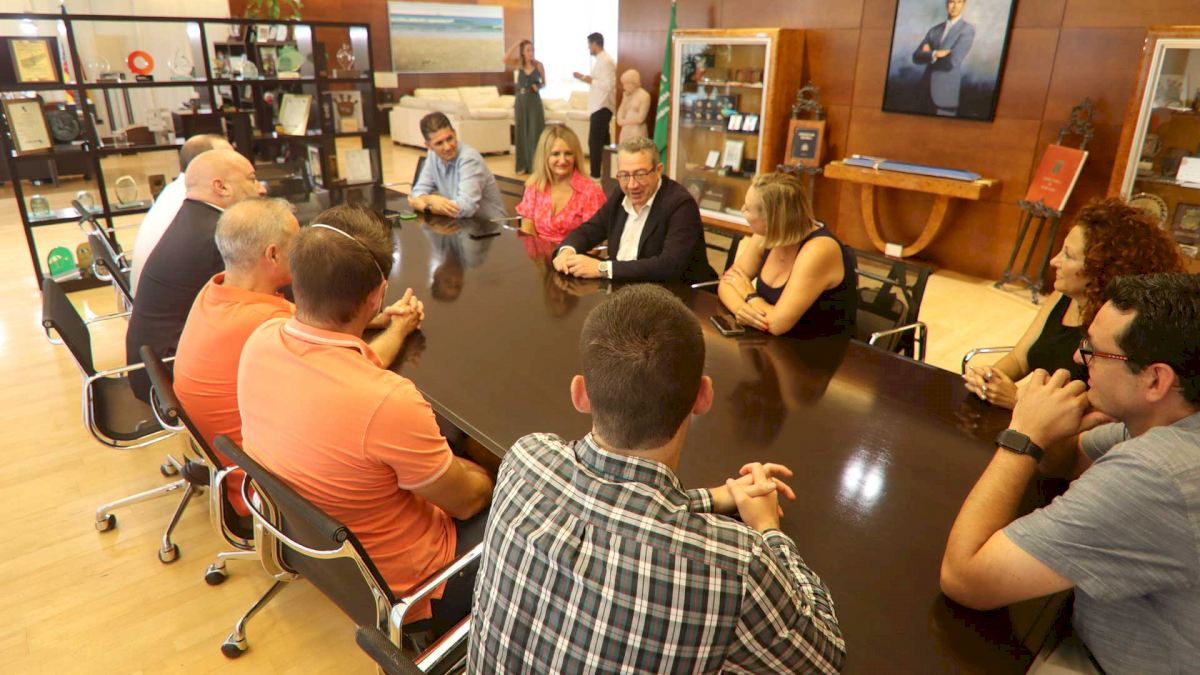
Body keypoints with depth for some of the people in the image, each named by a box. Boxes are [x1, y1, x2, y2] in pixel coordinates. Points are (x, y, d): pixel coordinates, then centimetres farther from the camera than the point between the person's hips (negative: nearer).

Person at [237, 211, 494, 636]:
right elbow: (467, 500, -20)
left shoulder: (261, 341, -15)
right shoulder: (390, 404, -38)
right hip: (393, 582, -7)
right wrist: (477, 475, 2)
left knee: (447, 438, 20)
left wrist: (398, 330, 21)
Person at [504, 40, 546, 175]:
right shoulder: (519, 64, 1)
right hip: (521, 101, 2)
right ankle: (523, 165, 13)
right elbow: (505, 60, -17)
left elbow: (544, 83, 8)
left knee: (535, 132, -4)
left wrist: (538, 87, -13)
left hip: (534, 101, -2)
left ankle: (537, 165, 1)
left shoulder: (539, 65, -2)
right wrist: (515, 45, -14)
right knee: (521, 132, 5)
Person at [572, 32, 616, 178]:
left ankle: (595, 174, -2)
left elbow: (608, 85, -23)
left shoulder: (605, 61, -16)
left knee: (594, 141, -7)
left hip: (601, 107, -10)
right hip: (600, 106, 10)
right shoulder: (602, 59, 14)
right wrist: (586, 78, 10)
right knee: (603, 140, 14)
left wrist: (588, 79, -18)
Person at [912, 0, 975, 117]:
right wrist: (934, 54, -15)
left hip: (947, 92, -5)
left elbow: (953, 61, -15)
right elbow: (916, 57, 3)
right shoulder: (934, 30, 13)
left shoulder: (968, 29, -3)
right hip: (928, 91, 5)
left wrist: (928, 55, -1)